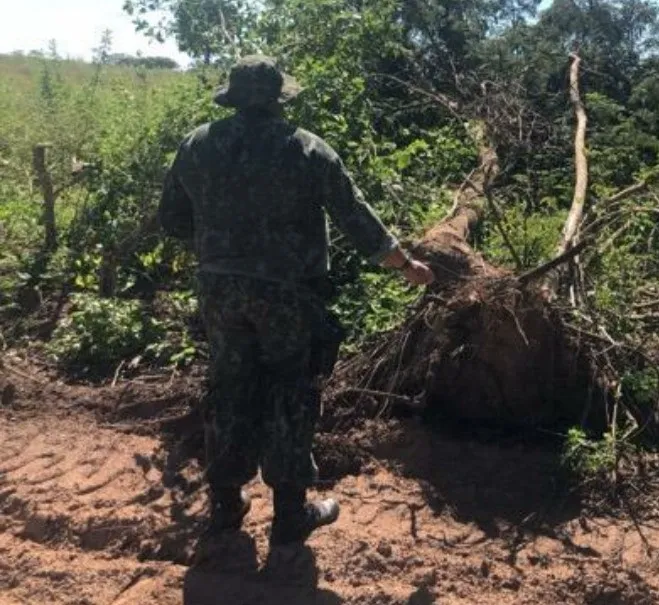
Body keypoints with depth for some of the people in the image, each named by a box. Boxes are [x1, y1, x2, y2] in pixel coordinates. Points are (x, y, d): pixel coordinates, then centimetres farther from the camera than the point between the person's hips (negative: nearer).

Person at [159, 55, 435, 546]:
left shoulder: (197, 146, 2)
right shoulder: (308, 150, -9)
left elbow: (173, 219, 9)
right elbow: (356, 218, -6)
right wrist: (406, 265, 6)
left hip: (220, 288, 4)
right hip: (286, 292, -4)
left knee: (230, 388, 17)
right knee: (290, 396, 7)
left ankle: (226, 502, 28)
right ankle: (291, 514, 17)